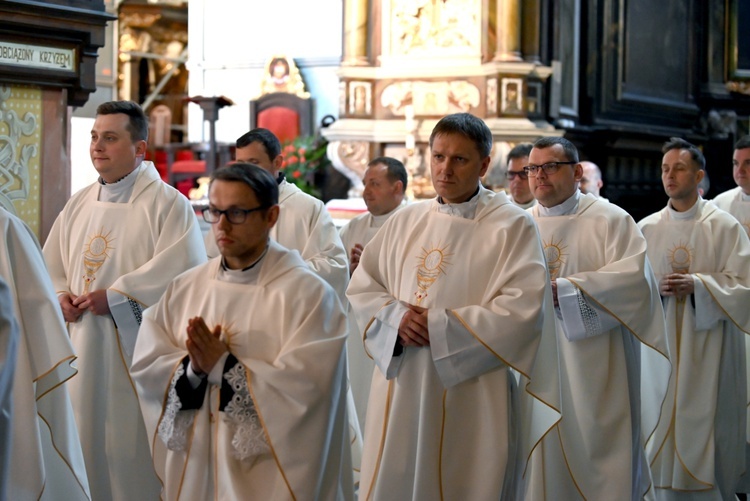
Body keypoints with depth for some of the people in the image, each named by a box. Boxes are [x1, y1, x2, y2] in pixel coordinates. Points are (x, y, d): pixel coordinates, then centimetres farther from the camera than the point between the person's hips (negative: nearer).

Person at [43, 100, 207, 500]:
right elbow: (52, 263, 20)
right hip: (82, 348, 6)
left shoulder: (168, 204, -8)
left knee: (133, 450, -2)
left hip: (137, 349, -6)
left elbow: (182, 272, -18)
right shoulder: (79, 204, 13)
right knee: (87, 439, 9)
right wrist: (61, 295, -2)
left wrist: (114, 298, -18)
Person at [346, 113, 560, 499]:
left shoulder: (512, 226, -5)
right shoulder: (405, 222, 10)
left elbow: (524, 308, -15)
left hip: (470, 398, -4)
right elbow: (361, 287, 11)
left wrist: (440, 326, -15)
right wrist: (396, 318, -10)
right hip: (400, 390, 4)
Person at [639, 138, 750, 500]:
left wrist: (697, 284, -20)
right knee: (662, 426, 3)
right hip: (661, 345, 3)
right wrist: (657, 287, -13)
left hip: (706, 347, -3)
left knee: (705, 427, -3)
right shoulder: (647, 228, 7)